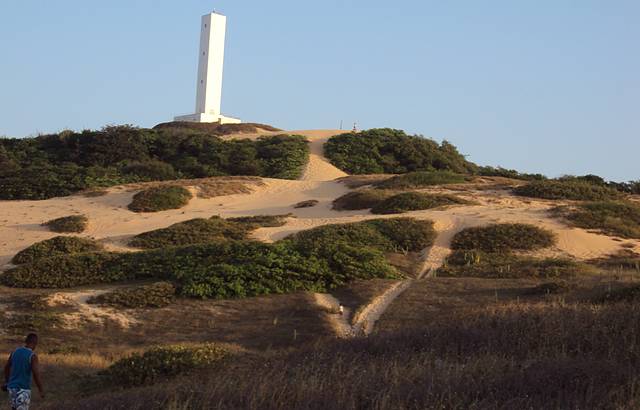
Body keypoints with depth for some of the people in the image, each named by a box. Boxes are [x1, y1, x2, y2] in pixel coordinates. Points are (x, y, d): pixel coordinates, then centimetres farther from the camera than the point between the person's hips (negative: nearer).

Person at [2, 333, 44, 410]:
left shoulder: (15, 352, 3)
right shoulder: (33, 356, -16)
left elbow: (7, 367, 16)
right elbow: (36, 376, -19)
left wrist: (7, 382, 31)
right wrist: (41, 390, -7)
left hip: (12, 387, 7)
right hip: (23, 389, -7)